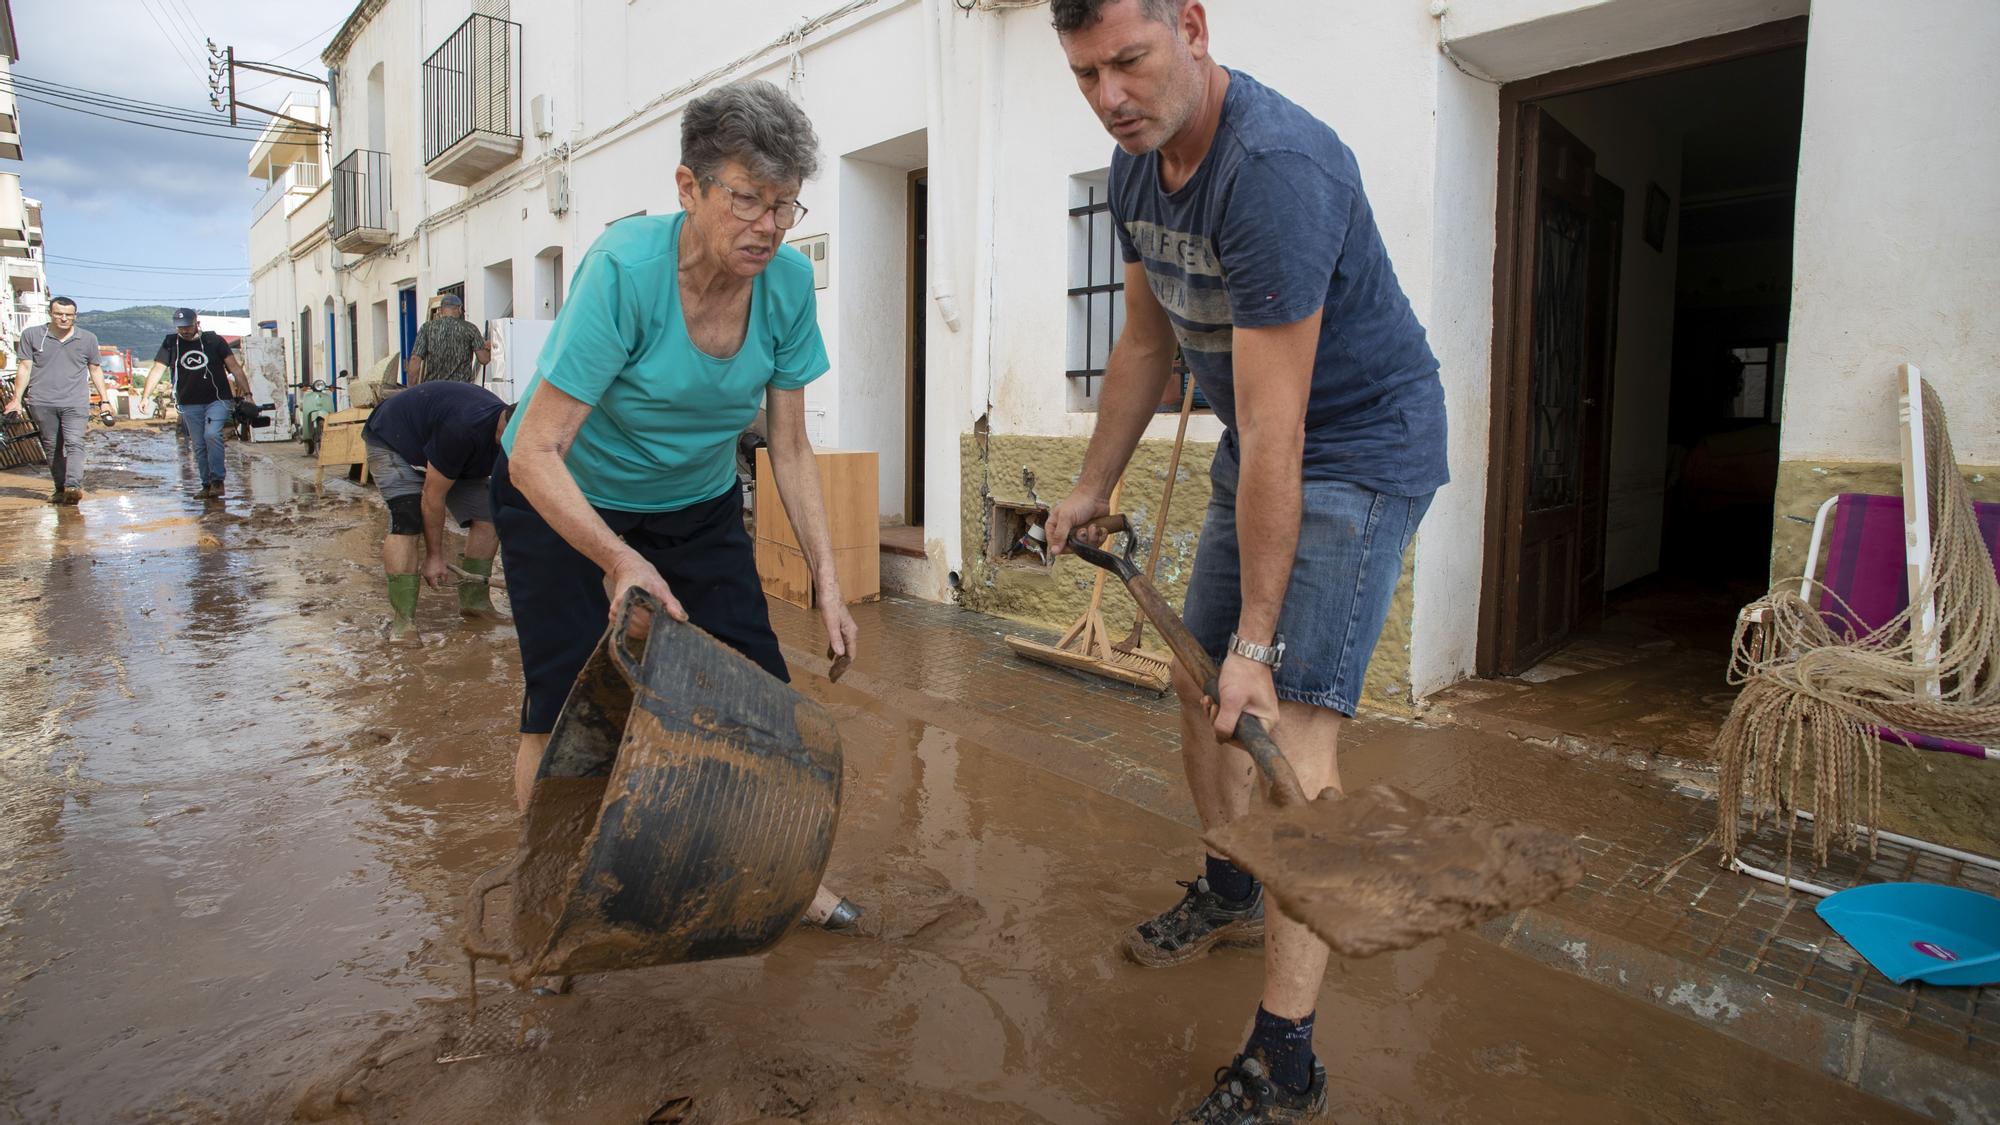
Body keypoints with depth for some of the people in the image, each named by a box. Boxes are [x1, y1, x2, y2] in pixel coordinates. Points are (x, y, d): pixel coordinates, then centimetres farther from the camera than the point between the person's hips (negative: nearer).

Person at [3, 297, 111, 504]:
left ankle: (73, 487, -28)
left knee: (74, 443, -16)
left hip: (75, 403, -1)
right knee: (52, 447, 5)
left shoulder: (88, 338, 9)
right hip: (42, 402, 1)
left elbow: (95, 370, 16)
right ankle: (60, 489, 11)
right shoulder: (31, 335, 8)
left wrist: (105, 400, 13)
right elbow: (25, 368, 9)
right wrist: (16, 398, 5)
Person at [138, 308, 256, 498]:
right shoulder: (170, 344, 7)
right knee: (199, 445, 4)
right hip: (190, 405, 3)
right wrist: (145, 396, -7)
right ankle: (207, 485, 9)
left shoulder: (214, 341, 1)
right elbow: (157, 369, 4)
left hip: (218, 399, -3)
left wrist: (247, 394, -10)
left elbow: (235, 368, -1)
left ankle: (217, 480, -19)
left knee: (212, 435, -23)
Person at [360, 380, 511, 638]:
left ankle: (474, 599, 3)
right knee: (407, 519, -26)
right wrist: (434, 556, -20)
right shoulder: (463, 429, -42)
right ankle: (402, 621, -25)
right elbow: (433, 495, -30)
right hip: (391, 441, -7)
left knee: (488, 514, -7)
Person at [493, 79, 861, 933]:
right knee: (566, 705, -6)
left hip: (698, 505, 4)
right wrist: (619, 559, -45)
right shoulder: (625, 267, -29)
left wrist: (827, 583, -12)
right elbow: (535, 455, -30)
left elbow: (790, 448, -7)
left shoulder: (787, 282, -15)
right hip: (566, 504, -4)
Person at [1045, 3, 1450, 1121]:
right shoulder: (1139, 163, 0)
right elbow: (1147, 342, 12)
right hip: (1259, 447, 9)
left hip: (1362, 448, -9)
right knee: (1201, 679, 15)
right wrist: (1094, 486, 16)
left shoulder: (1275, 168, -29)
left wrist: (1257, 639, -28)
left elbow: (1274, 430, -32)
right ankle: (1230, 894, 39)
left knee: (1294, 722, -16)